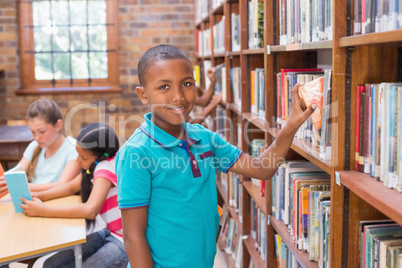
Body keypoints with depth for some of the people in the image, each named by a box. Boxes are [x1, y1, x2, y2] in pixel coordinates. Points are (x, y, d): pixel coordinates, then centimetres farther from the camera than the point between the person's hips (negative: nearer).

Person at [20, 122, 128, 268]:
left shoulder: (106, 167, -22)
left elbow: (90, 210, -34)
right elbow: (70, 187, 15)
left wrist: (42, 210, -26)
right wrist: (37, 196, -2)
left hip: (125, 243, -9)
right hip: (109, 233, 9)